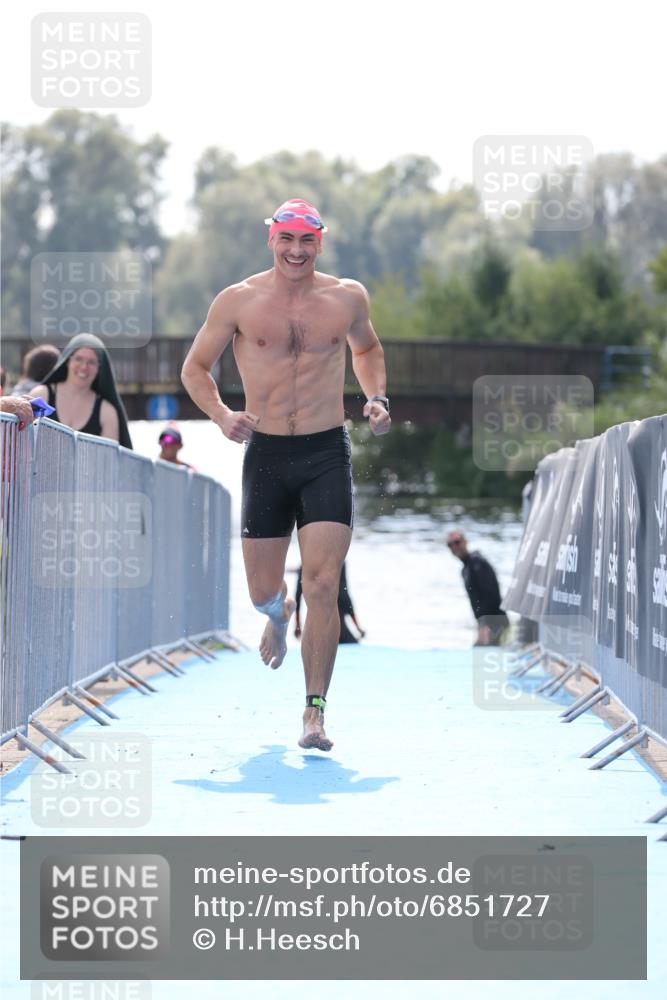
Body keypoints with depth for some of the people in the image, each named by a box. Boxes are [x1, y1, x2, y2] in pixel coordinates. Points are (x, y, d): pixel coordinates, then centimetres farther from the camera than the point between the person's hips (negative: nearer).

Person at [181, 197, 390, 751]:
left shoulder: (347, 298, 4)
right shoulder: (238, 301, -1)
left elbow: (367, 348, 24)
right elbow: (195, 366, 7)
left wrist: (377, 397, 6)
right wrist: (222, 415, -10)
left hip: (327, 455, -1)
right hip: (266, 455, 1)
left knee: (322, 586, -13)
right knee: (263, 590, 8)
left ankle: (315, 714, -10)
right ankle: (279, 615, 48)